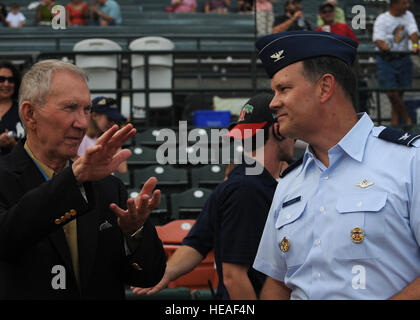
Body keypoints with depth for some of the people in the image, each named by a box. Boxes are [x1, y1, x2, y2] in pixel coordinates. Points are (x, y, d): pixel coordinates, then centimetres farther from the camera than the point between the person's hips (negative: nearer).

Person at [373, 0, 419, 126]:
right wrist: (383, 46, -42)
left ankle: (394, 123, 14)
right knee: (391, 93, -10)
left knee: (399, 94, 6)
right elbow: (378, 38, -19)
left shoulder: (408, 16, 6)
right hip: (386, 60, -4)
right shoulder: (382, 19, -8)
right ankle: (408, 120, 4)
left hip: (403, 59, 4)